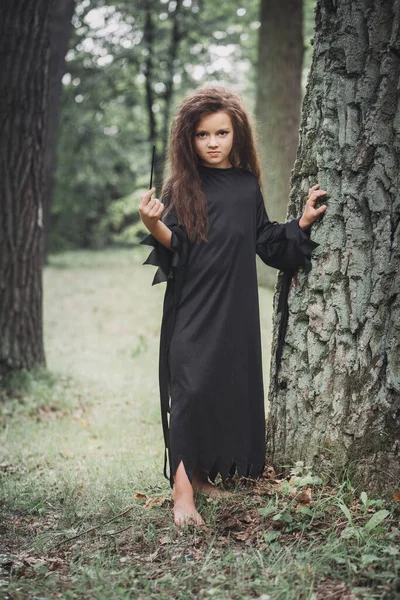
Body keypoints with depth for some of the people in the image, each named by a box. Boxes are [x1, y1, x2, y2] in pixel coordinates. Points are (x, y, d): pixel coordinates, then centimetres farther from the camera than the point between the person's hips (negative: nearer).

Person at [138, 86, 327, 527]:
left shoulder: (248, 186, 10)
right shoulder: (182, 187, -2)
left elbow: (266, 243, 16)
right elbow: (173, 248, -9)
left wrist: (302, 222, 5)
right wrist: (155, 225, -28)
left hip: (235, 308, 5)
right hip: (192, 307, -5)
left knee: (232, 387, 7)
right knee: (191, 389, -11)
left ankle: (203, 475, 22)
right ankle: (182, 493, -10)